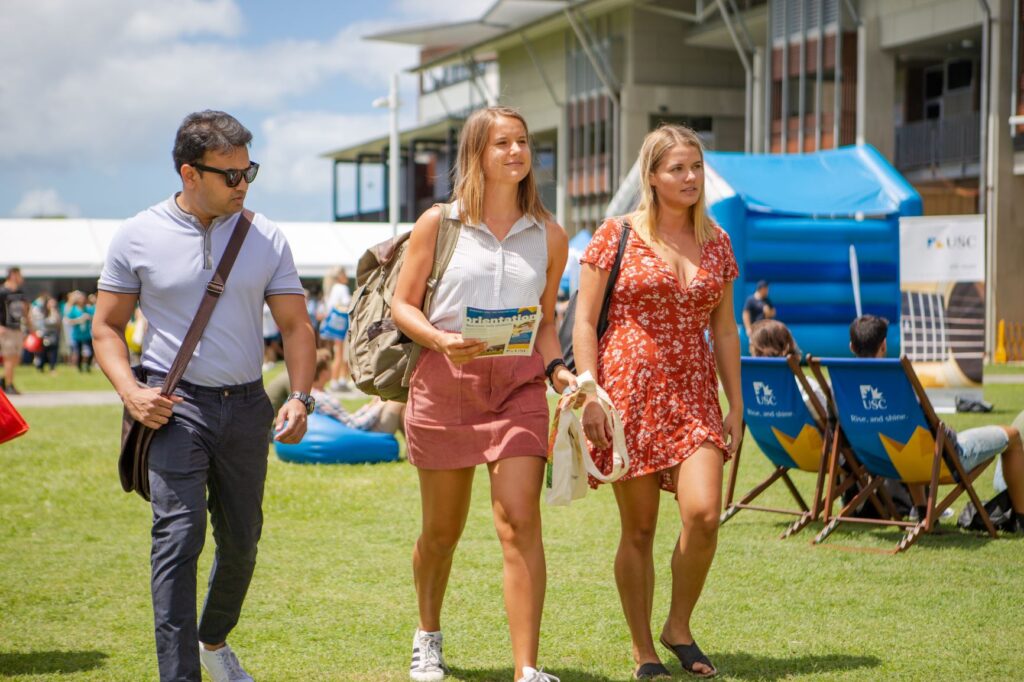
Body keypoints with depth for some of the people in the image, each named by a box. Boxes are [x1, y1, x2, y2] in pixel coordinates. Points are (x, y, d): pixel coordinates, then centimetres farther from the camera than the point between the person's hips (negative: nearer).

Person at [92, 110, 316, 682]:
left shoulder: (266, 239, 3)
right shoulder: (138, 237, -2)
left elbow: (296, 324, 5)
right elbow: (107, 326, 4)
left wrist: (301, 398, -10)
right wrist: (130, 391, -13)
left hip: (246, 405, 3)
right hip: (175, 405, -3)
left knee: (242, 539, 13)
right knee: (179, 534, -15)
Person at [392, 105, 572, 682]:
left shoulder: (549, 235, 9)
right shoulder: (438, 223, 2)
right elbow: (402, 305, 3)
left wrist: (558, 369, 1)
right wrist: (442, 341, -15)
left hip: (518, 382, 1)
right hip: (445, 380, -1)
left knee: (520, 521, -14)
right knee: (442, 529, 11)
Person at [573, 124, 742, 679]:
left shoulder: (716, 243, 11)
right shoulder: (616, 235, -1)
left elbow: (724, 330, 15)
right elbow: (584, 322, -2)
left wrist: (736, 406, 12)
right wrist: (589, 395, -11)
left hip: (692, 393, 3)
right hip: (628, 389, -3)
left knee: (703, 513, -14)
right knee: (638, 528, 2)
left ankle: (679, 627, 9)